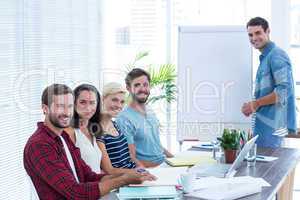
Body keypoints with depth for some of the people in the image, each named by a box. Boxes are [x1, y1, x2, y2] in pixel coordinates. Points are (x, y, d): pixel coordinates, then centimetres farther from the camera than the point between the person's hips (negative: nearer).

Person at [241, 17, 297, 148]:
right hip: (264, 122, 9)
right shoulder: (265, 58, 18)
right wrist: (254, 105, 7)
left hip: (271, 125, -9)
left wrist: (256, 104, -15)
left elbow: (283, 90, -21)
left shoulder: (276, 55, -12)